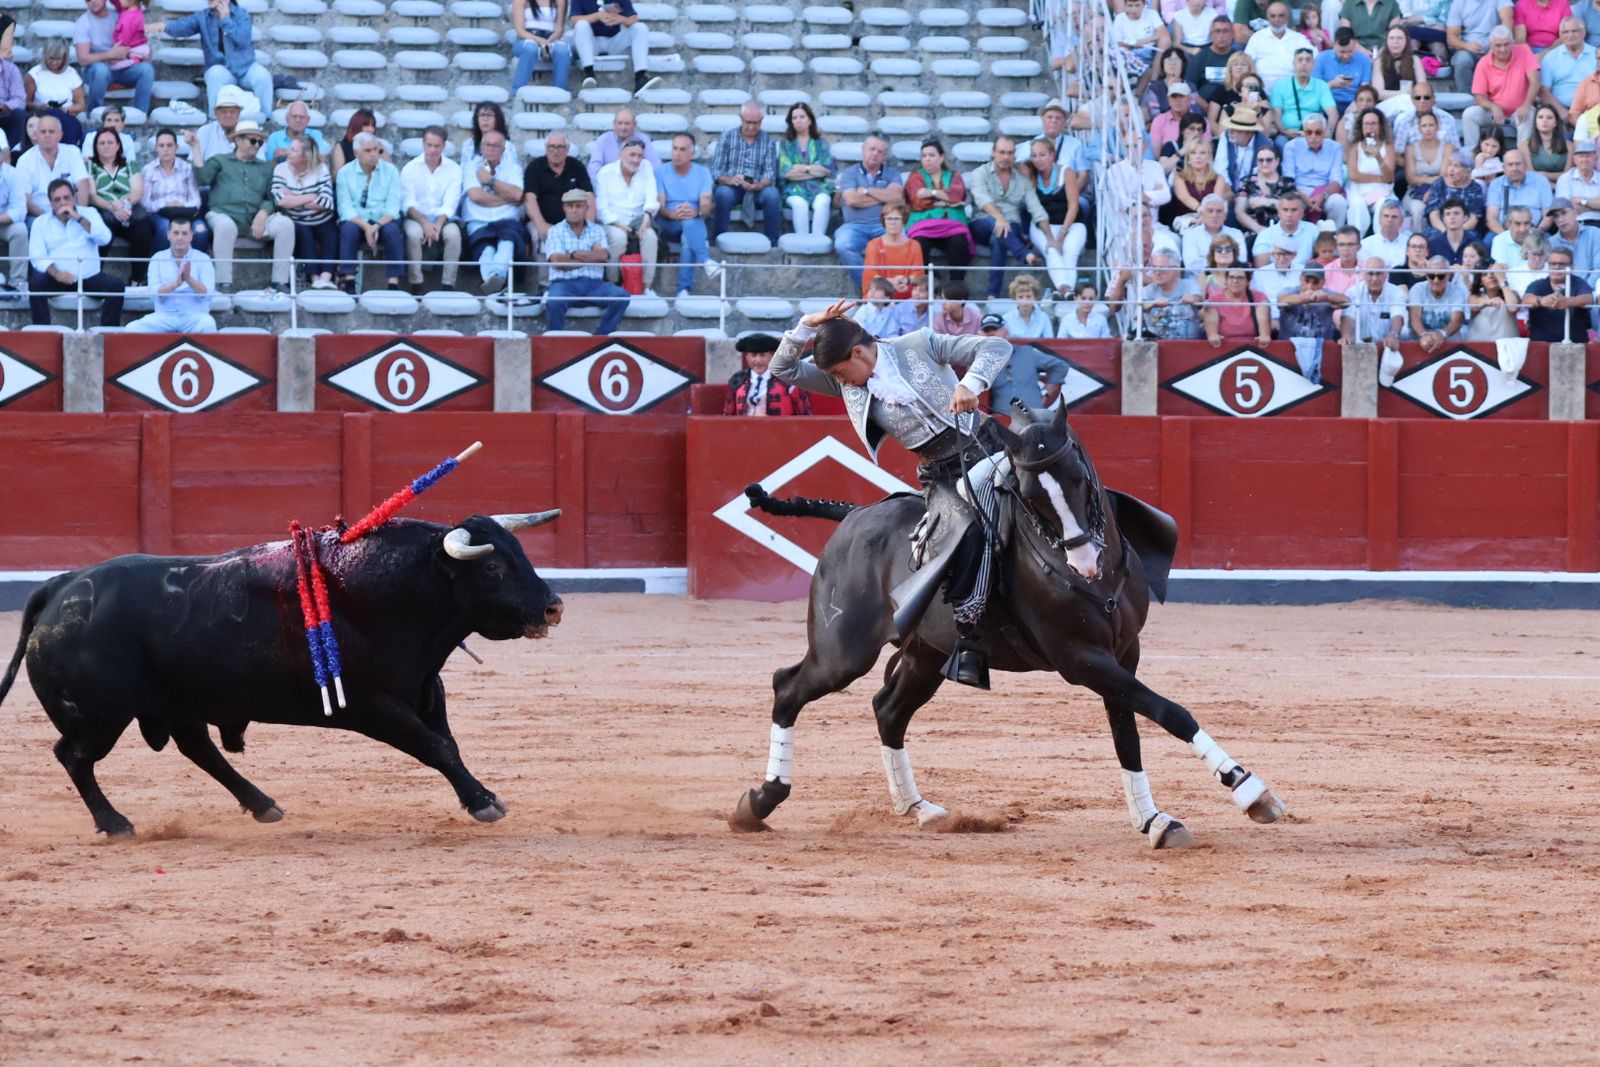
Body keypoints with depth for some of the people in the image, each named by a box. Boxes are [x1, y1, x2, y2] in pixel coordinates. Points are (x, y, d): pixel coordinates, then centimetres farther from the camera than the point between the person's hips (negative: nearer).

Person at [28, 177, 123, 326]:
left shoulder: (89, 214, 11)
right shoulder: (41, 222, 8)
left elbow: (105, 239, -7)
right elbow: (37, 256, -3)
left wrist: (78, 218, -12)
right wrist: (56, 273, -22)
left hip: (90, 278, 1)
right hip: (58, 279, -1)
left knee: (115, 284, -25)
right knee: (36, 283, -30)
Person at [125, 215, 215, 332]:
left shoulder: (203, 259, 6)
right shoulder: (158, 258, 10)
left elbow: (207, 294, -6)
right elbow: (154, 293, -3)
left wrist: (189, 279, -24)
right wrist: (175, 284, -22)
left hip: (195, 315, -2)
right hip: (165, 315, 2)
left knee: (208, 325, -36)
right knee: (132, 328, -25)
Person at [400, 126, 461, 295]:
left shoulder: (454, 169, 5)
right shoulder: (410, 169, 4)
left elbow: (450, 203, -5)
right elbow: (408, 203, -6)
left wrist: (438, 224, -24)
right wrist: (424, 222, -25)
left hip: (443, 218, 1)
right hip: (417, 218, -1)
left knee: (453, 233, -33)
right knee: (413, 232, -35)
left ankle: (447, 286, -26)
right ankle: (416, 286, -28)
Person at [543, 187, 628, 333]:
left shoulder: (596, 231, 17)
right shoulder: (555, 231, 10)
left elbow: (602, 256, -2)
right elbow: (557, 262, -6)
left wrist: (573, 254, -4)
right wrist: (590, 258, -2)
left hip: (593, 284, 3)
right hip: (565, 283, -3)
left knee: (621, 296, -25)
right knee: (554, 302, -37)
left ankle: (602, 336, -17)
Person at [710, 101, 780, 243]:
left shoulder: (768, 142, 10)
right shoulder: (727, 137, 7)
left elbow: (770, 172, -1)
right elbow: (716, 170, -1)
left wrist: (759, 185, -25)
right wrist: (730, 180, -24)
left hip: (757, 190, 1)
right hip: (731, 187, -1)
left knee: (772, 194, -32)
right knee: (723, 193, -36)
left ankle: (772, 243, -25)